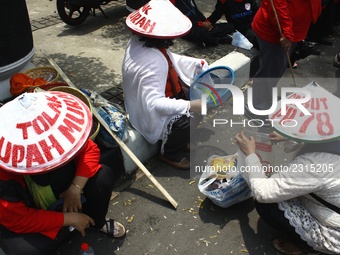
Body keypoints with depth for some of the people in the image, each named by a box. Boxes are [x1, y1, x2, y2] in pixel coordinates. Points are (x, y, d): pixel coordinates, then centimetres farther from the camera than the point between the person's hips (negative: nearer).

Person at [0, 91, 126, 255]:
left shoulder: (54, 134, -29)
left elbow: (90, 150, -17)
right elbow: (19, 220, -27)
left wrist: (76, 188, -28)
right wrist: (68, 219, -22)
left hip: (61, 195, 4)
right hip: (21, 218, -4)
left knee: (103, 176, -17)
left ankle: (96, 222, 11)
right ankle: (67, 228, 0)